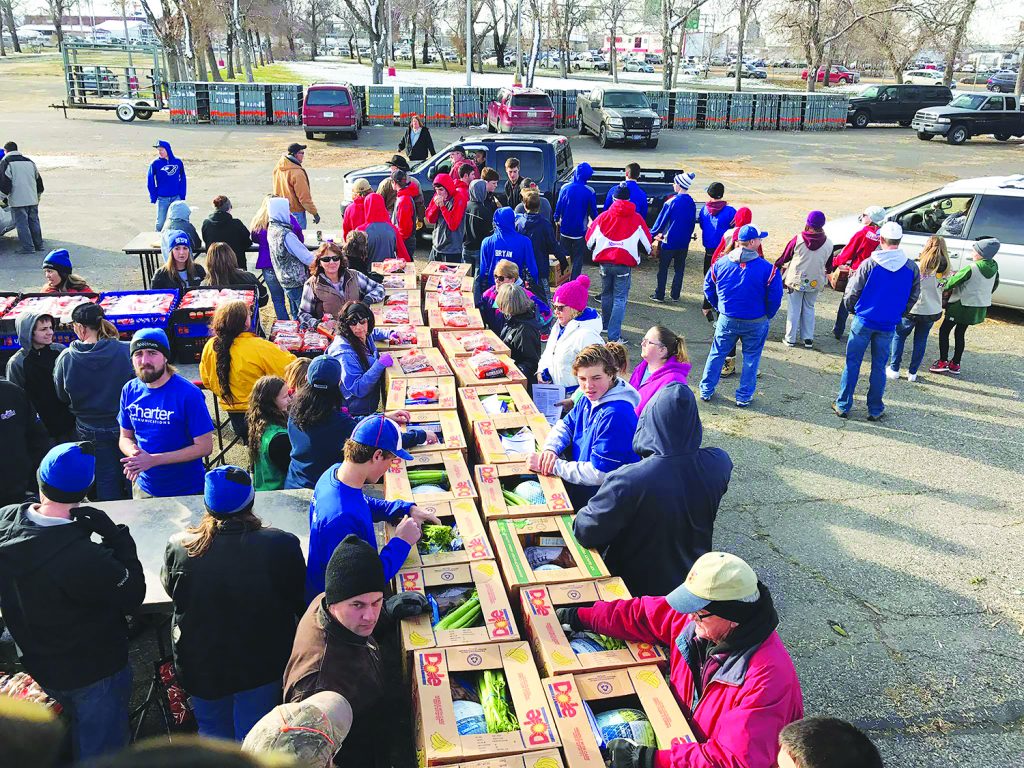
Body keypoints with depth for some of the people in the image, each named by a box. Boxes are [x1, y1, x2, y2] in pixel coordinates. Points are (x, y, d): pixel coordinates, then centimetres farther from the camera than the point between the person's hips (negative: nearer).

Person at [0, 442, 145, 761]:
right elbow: (133, 595, -23)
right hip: (94, 671, -7)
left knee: (81, 728, 33)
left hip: (38, 663, 7)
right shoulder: (83, 558, -39)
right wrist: (115, 534, -25)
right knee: (101, 748, 17)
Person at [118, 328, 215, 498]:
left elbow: (204, 447, -18)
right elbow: (125, 437, 7)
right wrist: (134, 453, -17)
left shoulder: (188, 393, -20)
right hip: (143, 488, 4)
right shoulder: (130, 390, -4)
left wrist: (153, 460, -25)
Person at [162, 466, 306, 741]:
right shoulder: (282, 545, -27)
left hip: (200, 666, 1)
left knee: (213, 732, 25)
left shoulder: (179, 547, -23)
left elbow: (169, 587, 0)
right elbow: (297, 597, -9)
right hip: (262, 665, -1)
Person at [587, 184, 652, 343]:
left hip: (604, 262, 2)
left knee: (606, 294, 22)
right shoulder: (637, 218, -2)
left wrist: (596, 251, 26)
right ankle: (613, 335, -8)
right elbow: (647, 242, 5)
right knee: (620, 298, 0)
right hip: (625, 264, -2)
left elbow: (589, 239, 7)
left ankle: (606, 324, 37)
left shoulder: (604, 216, 1)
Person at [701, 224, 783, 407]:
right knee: (750, 358, 15)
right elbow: (775, 298, -12)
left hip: (727, 320, 2)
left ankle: (706, 391, 26)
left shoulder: (720, 263, -7)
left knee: (717, 354, 18)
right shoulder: (768, 269, -17)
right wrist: (767, 316, 5)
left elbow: (708, 288, 4)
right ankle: (744, 397, 22)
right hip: (756, 323, -2)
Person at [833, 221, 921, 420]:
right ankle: (875, 410, 18)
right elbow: (913, 296, 7)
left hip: (863, 321, -2)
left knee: (852, 363, 8)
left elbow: (852, 292, -6)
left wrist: (852, 308, 13)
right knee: (879, 366, 12)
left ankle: (843, 406, 12)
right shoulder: (912, 268, -3)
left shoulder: (869, 263, -12)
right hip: (888, 325, 2)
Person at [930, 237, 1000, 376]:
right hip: (980, 308, 7)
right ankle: (955, 364, 21)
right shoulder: (994, 268, -1)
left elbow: (953, 281, -17)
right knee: (960, 333, 18)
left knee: (944, 331, 5)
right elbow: (995, 285, 13)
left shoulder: (971, 268, -24)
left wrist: (945, 287, 3)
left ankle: (943, 362, 2)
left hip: (962, 306, -7)